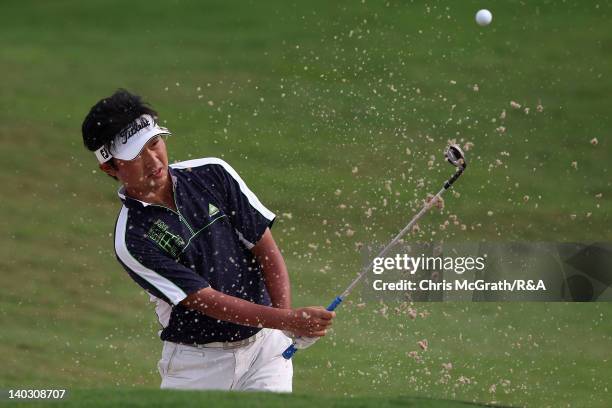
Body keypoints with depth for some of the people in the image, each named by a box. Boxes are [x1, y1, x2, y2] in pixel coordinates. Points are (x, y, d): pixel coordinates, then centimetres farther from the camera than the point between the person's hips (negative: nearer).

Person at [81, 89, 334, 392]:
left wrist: (288, 316, -18)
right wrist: (290, 320, -27)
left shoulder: (213, 174, -3)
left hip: (265, 344, 2)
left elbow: (266, 249, -1)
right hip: (197, 362, -2)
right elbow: (206, 301, -18)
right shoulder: (131, 240, -14)